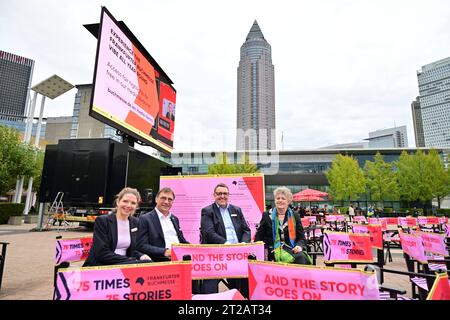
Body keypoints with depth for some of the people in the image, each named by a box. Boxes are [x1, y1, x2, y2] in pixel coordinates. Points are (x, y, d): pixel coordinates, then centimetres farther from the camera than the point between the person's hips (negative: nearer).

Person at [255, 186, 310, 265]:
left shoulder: (295, 216, 14)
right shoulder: (267, 215, 10)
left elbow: (301, 237, 11)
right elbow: (259, 236, 10)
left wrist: (299, 246, -10)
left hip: (291, 250, 2)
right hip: (273, 252, -2)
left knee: (302, 257, -30)